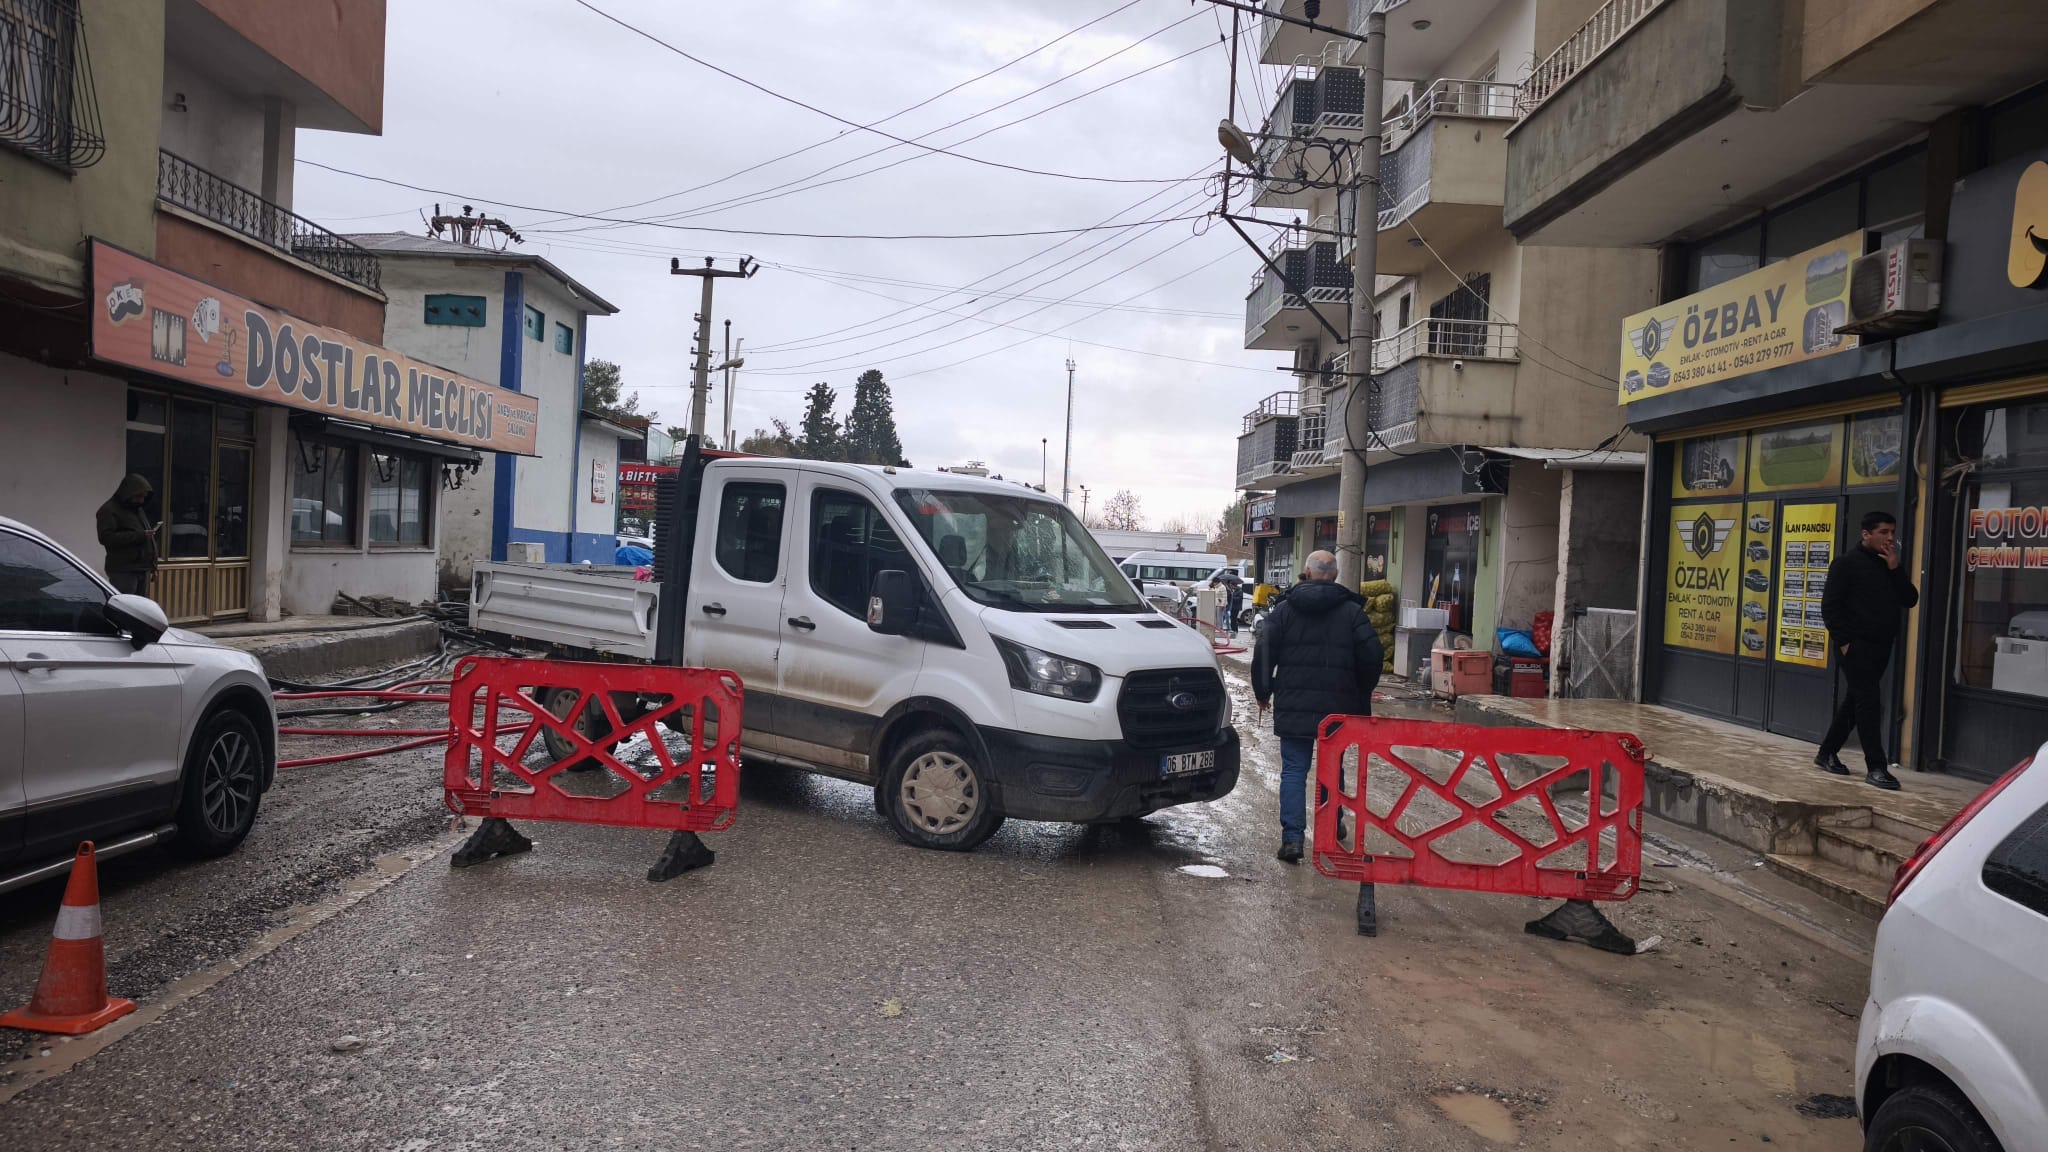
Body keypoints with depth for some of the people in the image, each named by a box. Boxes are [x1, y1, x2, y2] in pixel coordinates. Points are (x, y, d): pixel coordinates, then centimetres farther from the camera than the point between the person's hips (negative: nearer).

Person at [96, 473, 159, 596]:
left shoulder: (138, 510, 22)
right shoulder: (109, 511, -6)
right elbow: (106, 537, -19)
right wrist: (138, 535, -22)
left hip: (142, 569, 8)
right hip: (123, 572, -8)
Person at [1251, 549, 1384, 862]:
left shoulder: (1284, 609, 0)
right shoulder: (1352, 611, 1)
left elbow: (1263, 651, -3)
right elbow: (1372, 654, -2)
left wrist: (1263, 692, 8)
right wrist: (1361, 697, 11)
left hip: (1293, 706, -1)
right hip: (1338, 707, 1)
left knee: (1293, 770, 1)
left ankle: (1292, 837, -10)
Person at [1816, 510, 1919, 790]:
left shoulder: (1889, 566, 15)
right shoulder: (1848, 562, -5)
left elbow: (1910, 599, 6)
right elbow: (1830, 606, -9)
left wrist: (1895, 569, -4)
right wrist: (1843, 641, -15)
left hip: (1880, 646, 7)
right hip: (1856, 646, -7)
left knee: (1856, 701, 12)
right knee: (1868, 701, -11)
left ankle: (1827, 753, 24)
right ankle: (1876, 767, -10)